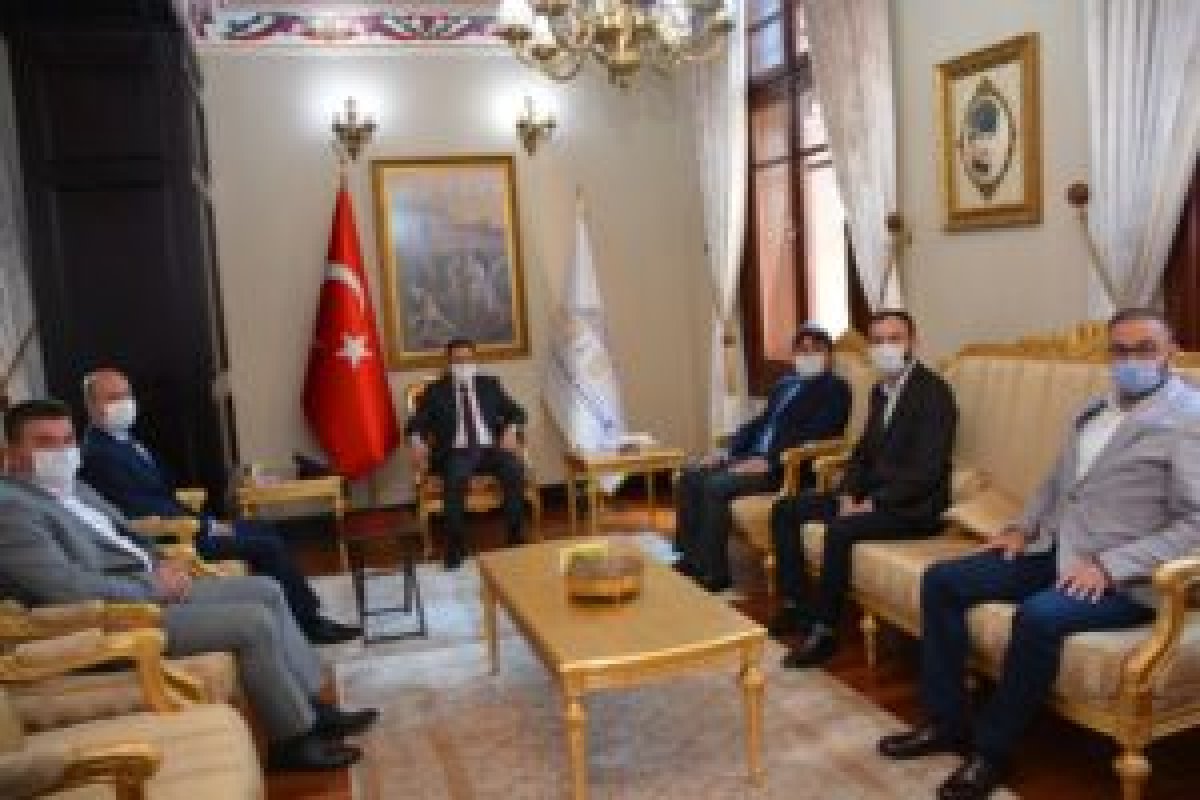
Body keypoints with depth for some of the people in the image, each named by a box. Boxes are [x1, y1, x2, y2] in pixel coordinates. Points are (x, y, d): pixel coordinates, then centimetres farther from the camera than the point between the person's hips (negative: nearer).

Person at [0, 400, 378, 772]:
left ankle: (313, 707, 10)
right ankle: (293, 739, -3)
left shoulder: (70, 487, 15)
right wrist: (153, 584, -16)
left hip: (149, 589, 11)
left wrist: (161, 566, 3)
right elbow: (71, 590, -26)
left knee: (266, 590, 6)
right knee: (253, 621, -19)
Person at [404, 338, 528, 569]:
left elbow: (516, 412, 17)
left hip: (491, 448, 2)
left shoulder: (489, 385, 20)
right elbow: (416, 423, 6)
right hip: (456, 452, -2)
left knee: (515, 468, -30)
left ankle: (515, 538, -19)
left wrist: (511, 430, -5)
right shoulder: (435, 391, 15)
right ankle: (456, 546, -24)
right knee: (455, 479, -36)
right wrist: (417, 441, -16)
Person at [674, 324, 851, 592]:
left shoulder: (835, 389, -2)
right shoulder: (784, 384, 23)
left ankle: (714, 572, -17)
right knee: (691, 476, -6)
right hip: (753, 455, 8)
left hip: (787, 465, -8)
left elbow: (814, 434, -16)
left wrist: (768, 460, -25)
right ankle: (689, 559, -2)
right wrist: (727, 450, 6)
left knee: (716, 486, -27)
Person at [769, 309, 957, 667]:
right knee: (785, 510, 3)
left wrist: (873, 503, -21)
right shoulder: (881, 390, 12)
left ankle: (824, 630, -19)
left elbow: (927, 470, -21)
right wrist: (848, 493, 0)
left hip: (913, 504, -9)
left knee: (841, 530, -32)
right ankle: (795, 606, 6)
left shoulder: (933, 391, -14)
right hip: (871, 494, 9)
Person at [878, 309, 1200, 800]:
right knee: (941, 581, -4)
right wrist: (1022, 526, 9)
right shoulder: (1094, 411, 17)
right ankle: (946, 722, 4)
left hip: (1125, 579, -8)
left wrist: (1108, 565, -22)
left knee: (1038, 616, -35)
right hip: (1054, 553, 8)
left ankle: (992, 747, -14)